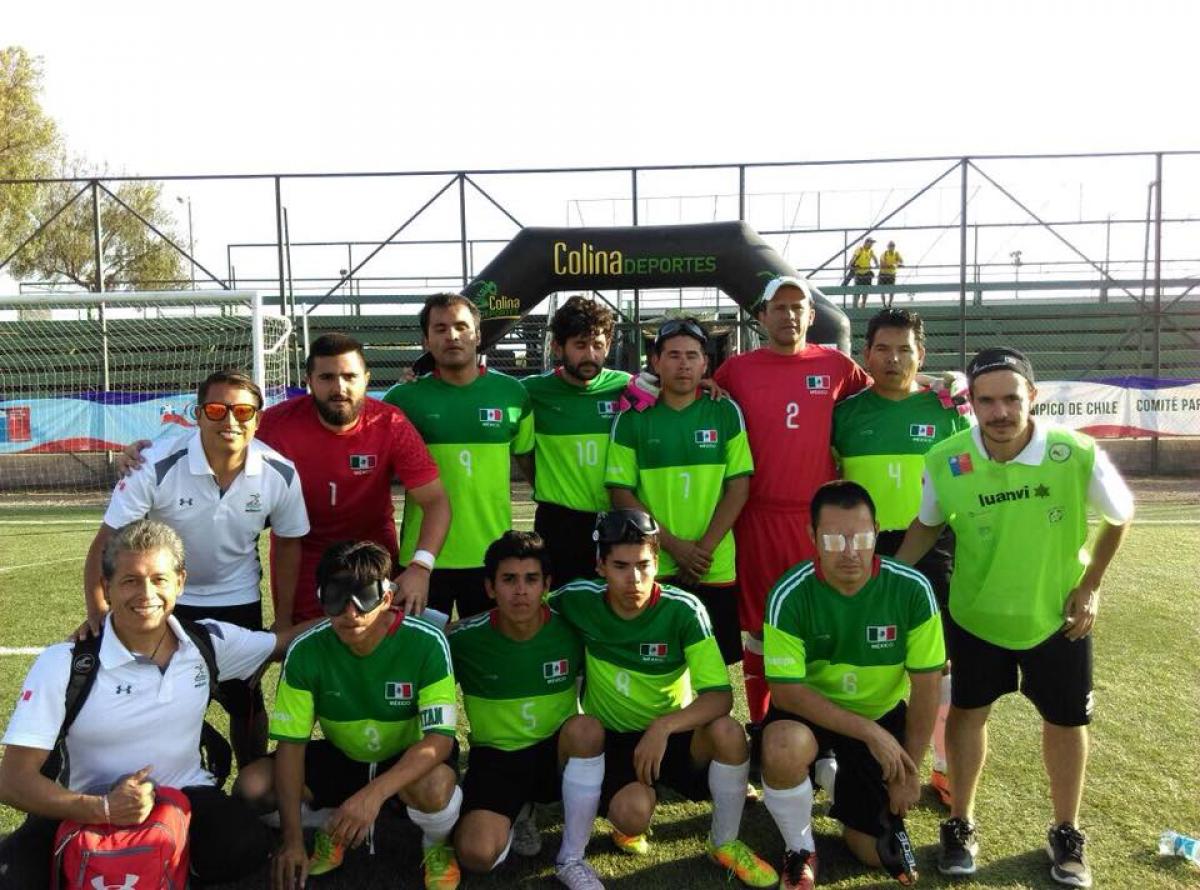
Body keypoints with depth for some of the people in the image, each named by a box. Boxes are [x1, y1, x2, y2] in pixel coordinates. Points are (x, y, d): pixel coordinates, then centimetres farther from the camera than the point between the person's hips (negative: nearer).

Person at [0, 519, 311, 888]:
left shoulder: (209, 642, -3)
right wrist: (102, 809, -32)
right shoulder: (63, 664, -14)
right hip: (90, 813, -2)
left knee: (247, 847, -27)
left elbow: (283, 640, 13)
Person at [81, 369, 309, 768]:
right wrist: (97, 611, -28)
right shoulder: (157, 466, -26)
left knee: (244, 700, 5)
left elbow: (287, 543, -4)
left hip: (238, 600, 1)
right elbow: (107, 541, -19)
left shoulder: (281, 474, -19)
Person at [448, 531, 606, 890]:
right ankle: (517, 815, 13)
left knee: (588, 729, -34)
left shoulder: (570, 630, -14)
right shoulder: (464, 639, -16)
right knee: (476, 855, -26)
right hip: (495, 758, 0)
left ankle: (572, 859, -13)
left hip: (558, 751, 1)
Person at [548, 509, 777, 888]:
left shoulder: (683, 610, -20)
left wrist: (663, 727, -37)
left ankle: (724, 843, -4)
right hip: (610, 737, 0)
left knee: (728, 731, -32)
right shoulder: (579, 599, -15)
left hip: (674, 733, 1)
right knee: (635, 812, -32)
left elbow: (720, 695, -24)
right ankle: (629, 824, 10)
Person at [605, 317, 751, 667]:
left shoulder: (726, 413, 3)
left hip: (715, 568, 1)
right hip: (651, 568, 0)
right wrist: (674, 545, -11)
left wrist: (704, 548, -11)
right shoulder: (632, 419, 2)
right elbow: (622, 493, -2)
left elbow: (739, 487, 0)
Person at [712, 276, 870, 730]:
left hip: (819, 516, 0)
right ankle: (759, 727, 22)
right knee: (758, 622, 9)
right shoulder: (735, 369, 5)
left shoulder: (837, 366, 6)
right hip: (757, 517, 0)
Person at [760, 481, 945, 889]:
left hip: (884, 713, 2)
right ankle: (800, 851, -5)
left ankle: (838, 776, 35)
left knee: (875, 852, 4)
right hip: (809, 709, -2)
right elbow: (786, 690, -22)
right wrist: (868, 731, -27)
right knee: (783, 749, -36)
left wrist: (908, 771, -6)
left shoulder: (912, 589, -21)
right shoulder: (789, 596, -25)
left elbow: (926, 686, -12)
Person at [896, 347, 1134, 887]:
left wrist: (1090, 585, -3)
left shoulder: (1077, 455, -24)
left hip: (1058, 616, 0)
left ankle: (1066, 835, 35)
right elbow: (928, 523, -1)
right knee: (967, 711, 10)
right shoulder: (945, 462, -21)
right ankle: (960, 826, 29)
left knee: (1066, 720, 13)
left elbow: (1119, 517, -3)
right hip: (974, 614, 0)